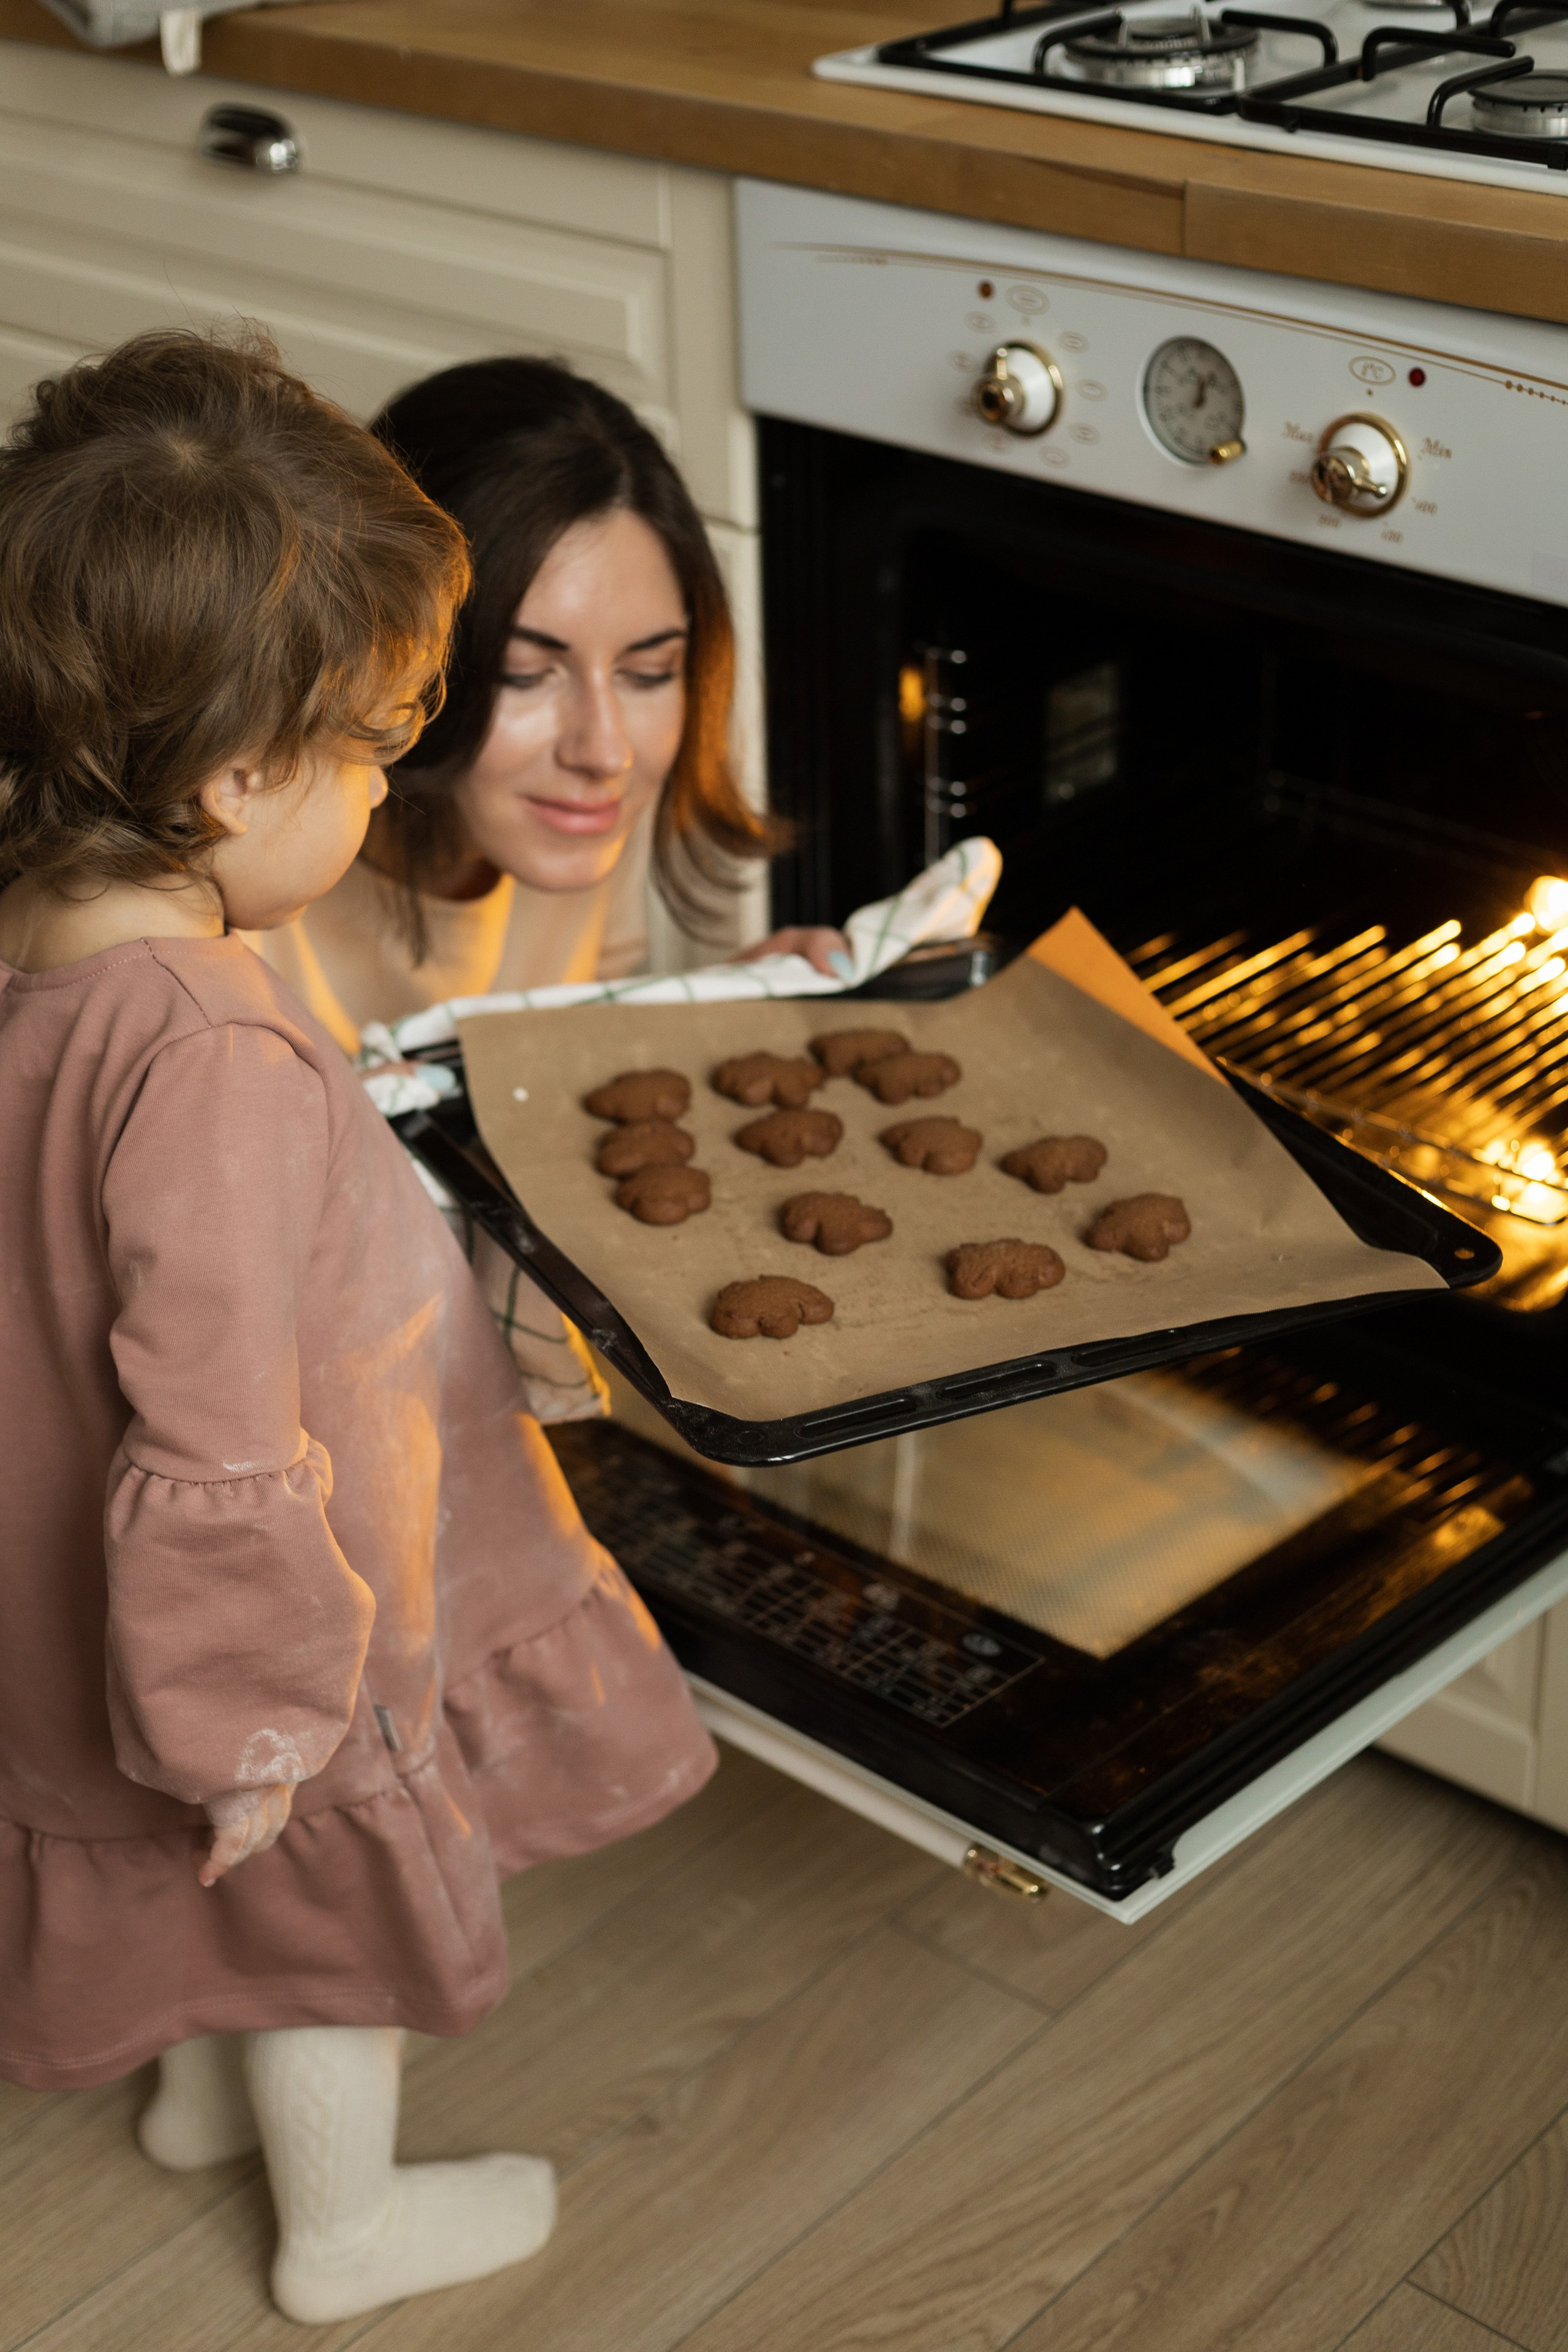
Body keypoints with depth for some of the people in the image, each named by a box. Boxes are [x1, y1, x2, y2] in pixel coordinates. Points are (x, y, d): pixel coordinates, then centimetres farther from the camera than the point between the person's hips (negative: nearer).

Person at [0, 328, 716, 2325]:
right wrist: (250, 1723, -22)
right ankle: (347, 2224, 47)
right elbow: (219, 1451, -34)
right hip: (284, 1620, -7)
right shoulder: (212, 1073, -40)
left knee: (201, 1870, 34)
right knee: (344, 1911, 21)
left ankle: (200, 2087, 61)